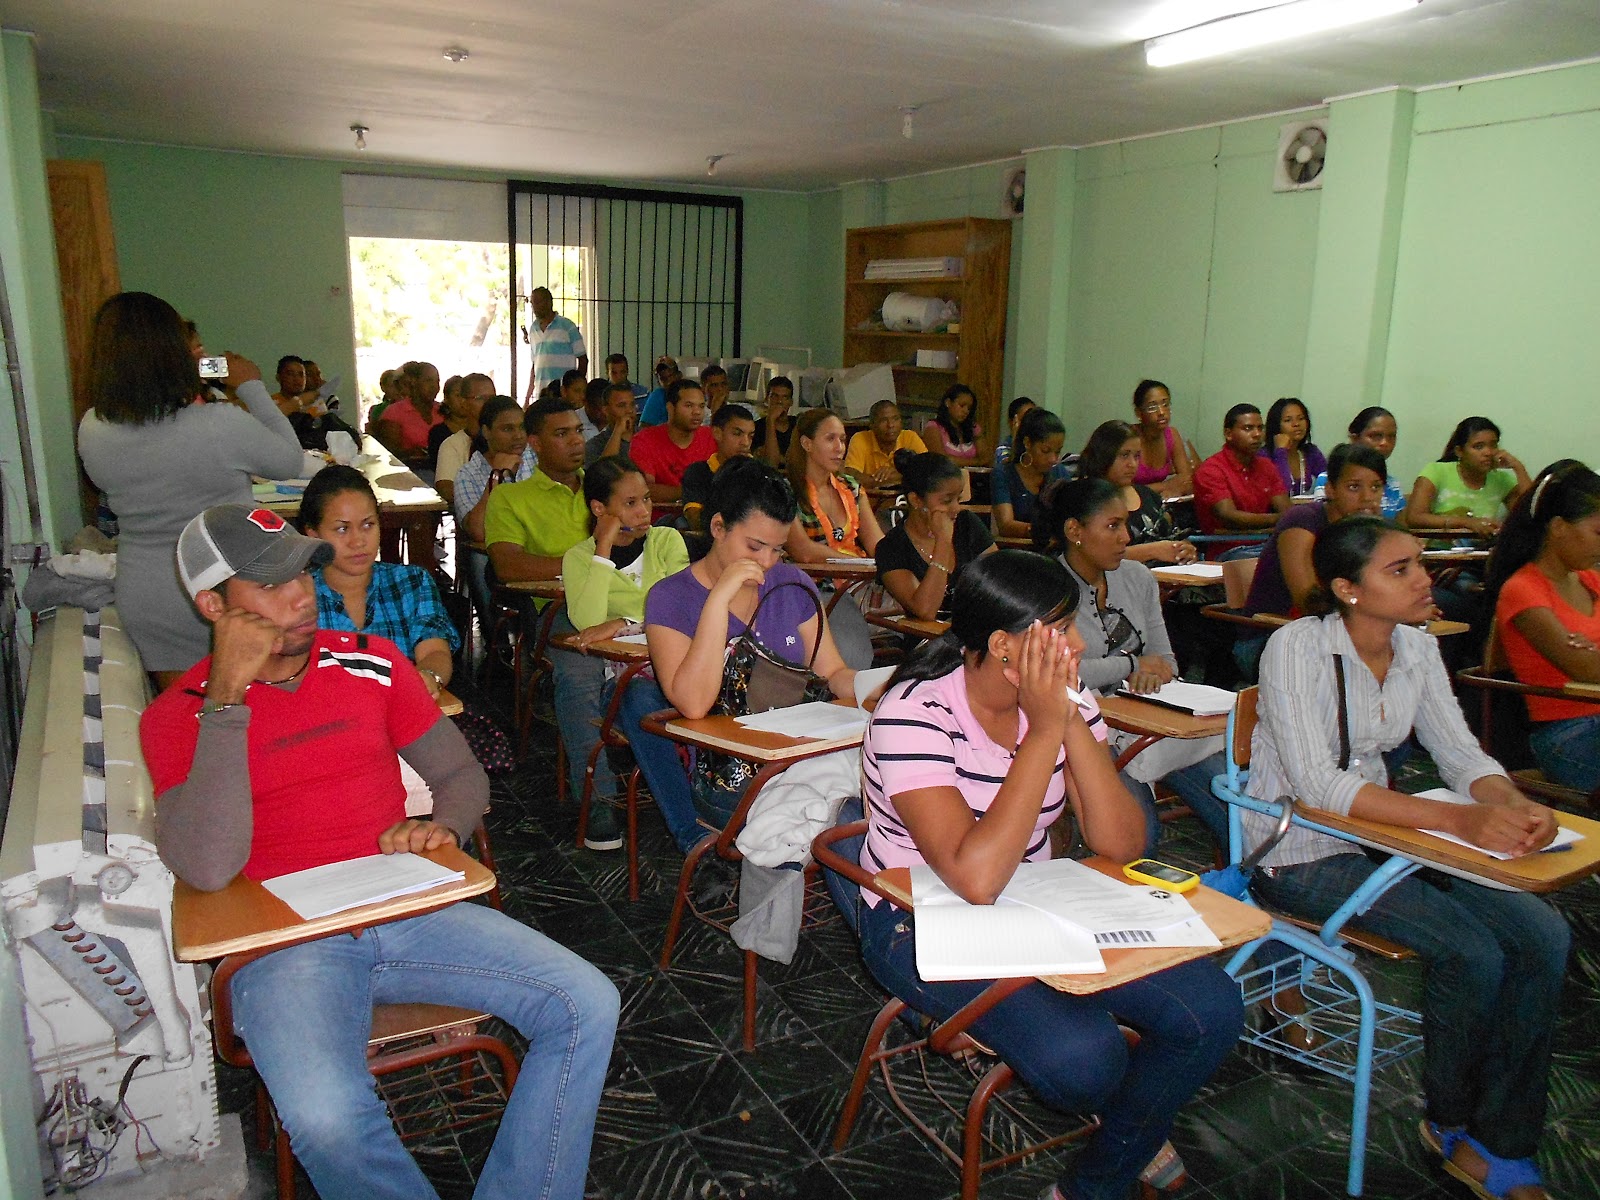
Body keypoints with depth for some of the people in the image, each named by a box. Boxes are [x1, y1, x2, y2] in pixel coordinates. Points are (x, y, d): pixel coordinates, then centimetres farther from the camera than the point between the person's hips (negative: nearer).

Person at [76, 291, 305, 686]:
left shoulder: (90, 431, -9)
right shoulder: (222, 425, -24)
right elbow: (291, 461, -6)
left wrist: (189, 399, 9)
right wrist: (251, 386, 1)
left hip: (141, 600, 4)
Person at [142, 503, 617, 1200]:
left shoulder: (374, 663, 9)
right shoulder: (177, 715, -1)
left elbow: (462, 775, 17)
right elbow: (207, 869, -16)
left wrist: (442, 830, -7)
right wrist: (228, 698, -18)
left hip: (406, 909, 4)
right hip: (284, 941, -3)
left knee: (588, 1006, -15)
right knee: (326, 1120, -33)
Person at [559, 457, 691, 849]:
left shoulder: (666, 540, 8)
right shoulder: (579, 557, 5)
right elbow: (588, 624, -14)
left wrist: (624, 624, -20)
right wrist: (604, 549, -12)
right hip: (611, 671, 0)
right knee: (574, 685, -30)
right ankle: (599, 801, -20)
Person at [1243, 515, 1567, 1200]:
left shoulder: (1417, 650, 3)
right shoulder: (1297, 647, -19)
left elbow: (1462, 755, 3)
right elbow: (1317, 785, -26)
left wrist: (1515, 805, -20)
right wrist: (1457, 818, -33)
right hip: (1299, 855, -7)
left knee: (1542, 936, -11)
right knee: (1473, 954, -20)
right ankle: (1451, 1123, 9)